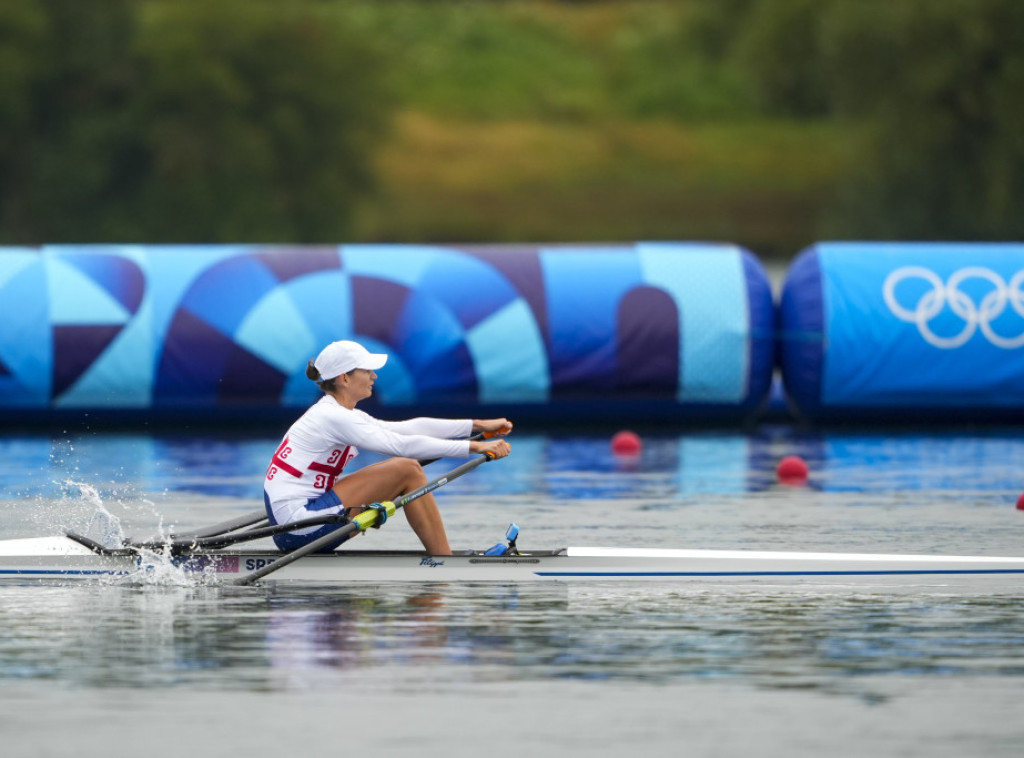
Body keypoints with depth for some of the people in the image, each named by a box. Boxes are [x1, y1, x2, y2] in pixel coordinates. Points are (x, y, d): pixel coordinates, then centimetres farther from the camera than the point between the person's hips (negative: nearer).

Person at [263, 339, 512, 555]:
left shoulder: (340, 414, 15)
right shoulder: (333, 418, -14)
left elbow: (407, 428, 16)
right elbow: (403, 445, -18)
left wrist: (478, 425, 15)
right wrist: (475, 447, -15)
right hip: (300, 525, -10)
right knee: (407, 471, -10)